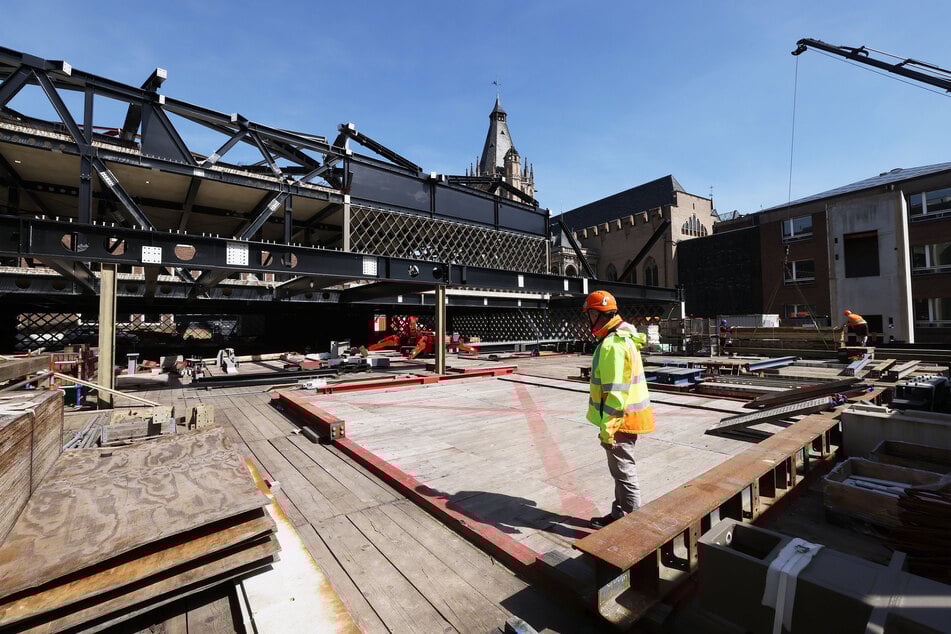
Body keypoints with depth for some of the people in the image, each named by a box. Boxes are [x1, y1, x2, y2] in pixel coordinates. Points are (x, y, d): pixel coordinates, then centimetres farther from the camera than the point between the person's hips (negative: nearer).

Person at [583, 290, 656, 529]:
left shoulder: (612, 345, -22)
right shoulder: (623, 338, 11)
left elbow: (614, 391, -25)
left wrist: (607, 426, -21)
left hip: (620, 420, -10)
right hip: (626, 416, 10)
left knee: (624, 472, 4)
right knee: (620, 469, 20)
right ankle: (619, 515, 35)